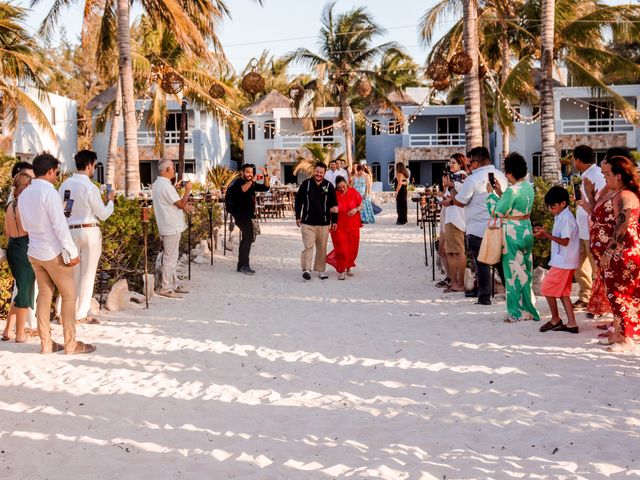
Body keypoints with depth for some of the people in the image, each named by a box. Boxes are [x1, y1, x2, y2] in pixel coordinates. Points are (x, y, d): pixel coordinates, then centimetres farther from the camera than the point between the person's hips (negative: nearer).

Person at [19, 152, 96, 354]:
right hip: (53, 253, -7)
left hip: (34, 252, 7)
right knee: (69, 296, 3)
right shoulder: (49, 192, -18)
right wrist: (72, 252, -15)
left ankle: (46, 343, 14)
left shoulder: (24, 194, 6)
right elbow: (60, 226, -19)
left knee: (44, 296, 12)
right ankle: (71, 344, 5)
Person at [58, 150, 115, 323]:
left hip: (70, 230, 6)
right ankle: (81, 314, 6)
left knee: (73, 273, 14)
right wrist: (110, 200, 8)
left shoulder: (65, 184, 2)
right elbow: (103, 215, -7)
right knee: (88, 274, 3)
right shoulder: (90, 187, -15)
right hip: (89, 231, -5)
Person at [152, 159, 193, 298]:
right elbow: (181, 204, -17)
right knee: (170, 258, -5)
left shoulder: (156, 184, 12)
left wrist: (184, 207, 12)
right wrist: (187, 190, -4)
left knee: (171, 257, 16)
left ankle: (173, 284, 23)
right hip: (171, 227, -10)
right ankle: (166, 288, 0)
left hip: (168, 226, 10)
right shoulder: (166, 185, -20)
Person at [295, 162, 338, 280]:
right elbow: (298, 200, 8)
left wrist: (334, 220, 7)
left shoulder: (329, 186, 2)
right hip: (308, 222, -2)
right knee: (308, 246, -10)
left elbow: (334, 204, 8)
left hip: (324, 223, 2)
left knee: (322, 248, 9)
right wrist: (298, 216, 6)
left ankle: (321, 270, 19)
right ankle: (306, 269, -11)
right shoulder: (306, 184, 0)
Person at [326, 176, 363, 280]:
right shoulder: (333, 194, -8)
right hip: (339, 226, -3)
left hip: (353, 225, 3)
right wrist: (332, 209, -26)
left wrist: (356, 209, -15)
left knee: (352, 248, 9)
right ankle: (341, 271, 2)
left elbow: (361, 206, 7)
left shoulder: (353, 192, -1)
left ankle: (348, 268, 29)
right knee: (341, 248, -8)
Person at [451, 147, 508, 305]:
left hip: (478, 229, -6)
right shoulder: (501, 176, 7)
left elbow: (459, 202, -11)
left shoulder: (473, 179, -14)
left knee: (481, 264, 2)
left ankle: (484, 297, 4)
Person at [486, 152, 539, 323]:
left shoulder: (512, 190, -20)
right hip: (526, 230, 8)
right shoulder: (528, 187, 6)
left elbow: (497, 211, -14)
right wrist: (500, 193, 14)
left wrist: (491, 193, -2)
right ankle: (528, 308, 23)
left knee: (514, 271, 0)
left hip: (512, 233, -8)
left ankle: (517, 312, 5)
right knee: (525, 270, 15)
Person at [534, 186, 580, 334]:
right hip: (563, 261, 10)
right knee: (563, 292, 10)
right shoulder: (561, 217, 14)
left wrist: (546, 234, -26)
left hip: (563, 262, -10)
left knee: (547, 288, -3)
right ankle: (571, 324, 9)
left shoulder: (566, 218, -17)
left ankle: (555, 319, 10)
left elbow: (565, 241, -23)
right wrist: (544, 234, 6)